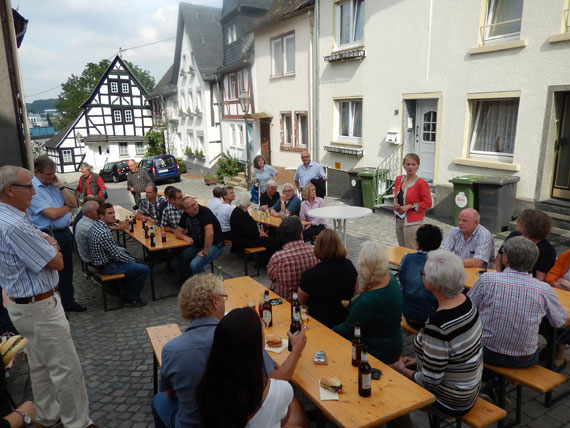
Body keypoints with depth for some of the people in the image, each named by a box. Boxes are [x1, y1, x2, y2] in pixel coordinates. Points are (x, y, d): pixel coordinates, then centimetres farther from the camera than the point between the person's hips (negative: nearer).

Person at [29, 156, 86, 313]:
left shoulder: (54, 184, 9)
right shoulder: (33, 189, -15)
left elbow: (74, 203, 4)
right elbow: (53, 214, -21)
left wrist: (60, 186, -4)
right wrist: (68, 207, -1)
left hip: (65, 232, 8)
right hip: (49, 236, -7)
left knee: (67, 270, 18)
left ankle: (68, 301, 33)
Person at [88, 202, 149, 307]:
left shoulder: (95, 226, 1)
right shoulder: (103, 233, -30)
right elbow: (117, 255, -23)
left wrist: (125, 251, 7)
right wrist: (132, 260, -8)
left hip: (100, 260, 10)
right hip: (107, 266, -10)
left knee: (135, 261, 27)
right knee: (145, 270, -11)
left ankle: (124, 291, 33)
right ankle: (131, 299, 5)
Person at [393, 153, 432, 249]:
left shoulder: (421, 183, -14)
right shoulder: (399, 179, 5)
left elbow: (427, 203, -12)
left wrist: (410, 206, -18)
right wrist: (395, 203, -1)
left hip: (412, 223, -6)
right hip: (399, 220, 7)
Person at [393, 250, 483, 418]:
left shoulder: (437, 325, -35)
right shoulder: (465, 300, -8)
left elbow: (430, 381, -25)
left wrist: (402, 369, -8)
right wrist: (420, 361, 9)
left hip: (450, 403, -7)